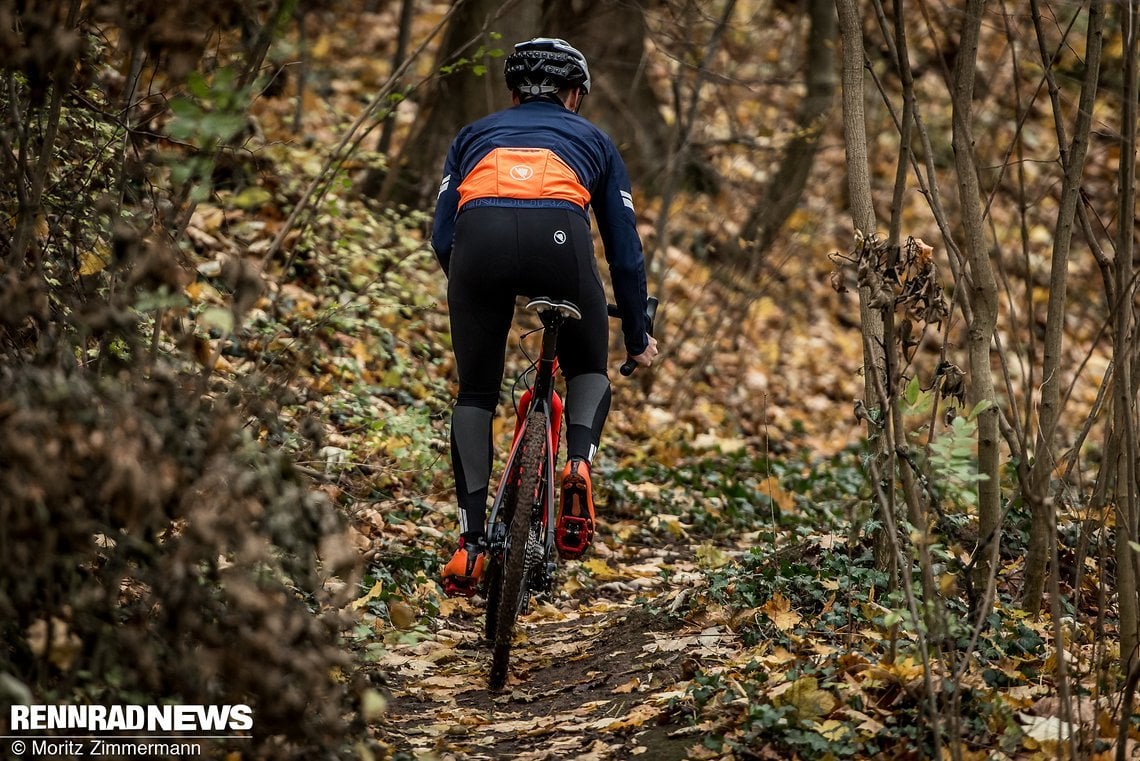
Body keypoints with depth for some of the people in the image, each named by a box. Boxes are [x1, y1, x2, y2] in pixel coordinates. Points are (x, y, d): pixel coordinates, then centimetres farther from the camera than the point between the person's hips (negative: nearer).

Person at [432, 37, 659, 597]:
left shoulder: (475, 135, 36)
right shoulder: (593, 140, 34)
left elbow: (442, 237, 26)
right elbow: (625, 250, 34)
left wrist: (473, 291, 45)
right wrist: (638, 337, 45)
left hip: (478, 236, 1)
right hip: (559, 236, -1)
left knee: (475, 395, 17)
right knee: (588, 372, 25)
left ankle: (471, 543, 5)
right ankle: (577, 464, -5)